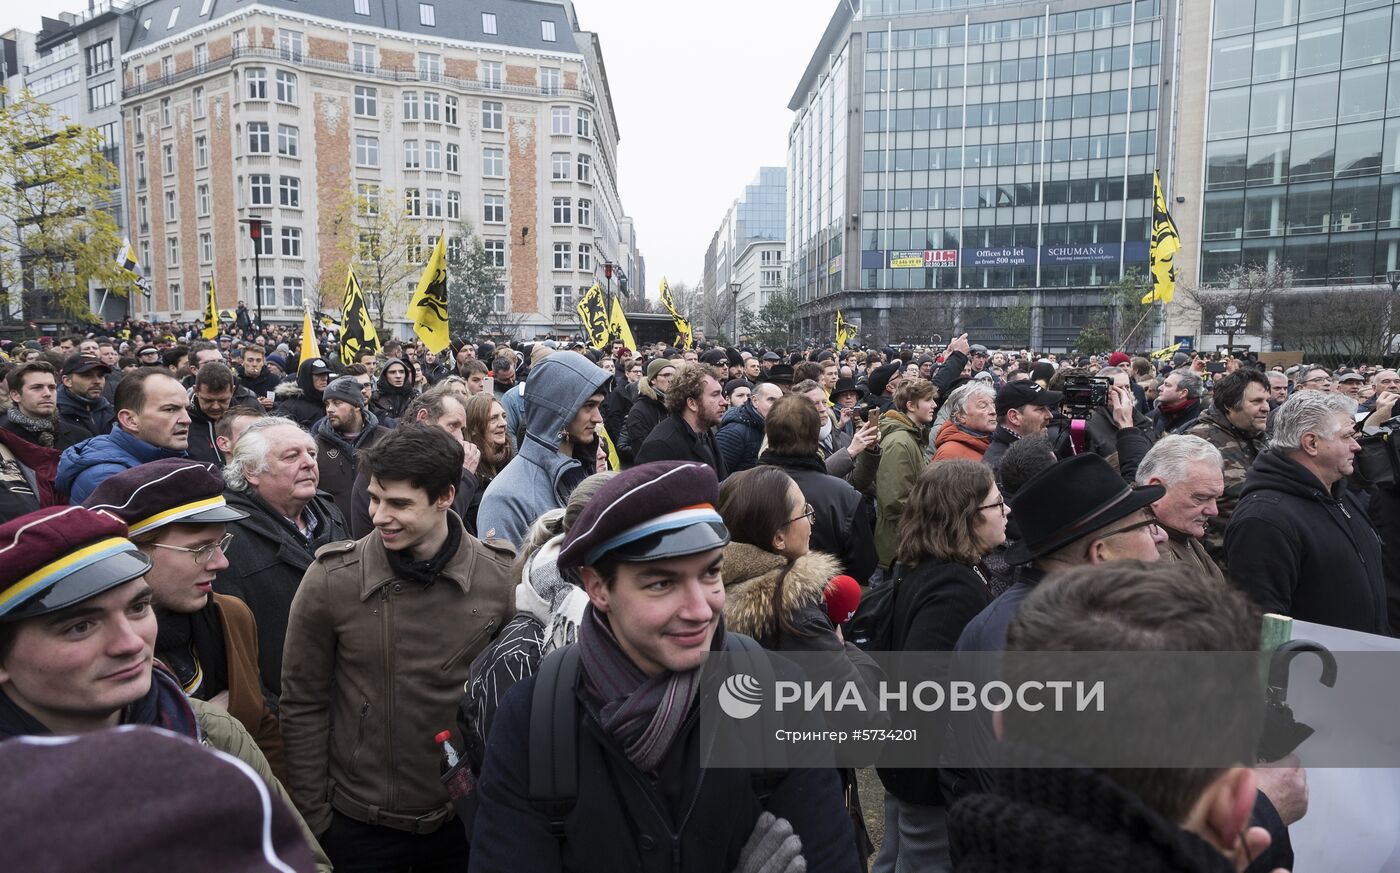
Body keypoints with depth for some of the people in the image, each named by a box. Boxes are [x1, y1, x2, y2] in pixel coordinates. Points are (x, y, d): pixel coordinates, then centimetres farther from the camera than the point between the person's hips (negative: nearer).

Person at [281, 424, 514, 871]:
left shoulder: (504, 576, -12)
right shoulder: (330, 577, -14)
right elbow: (303, 705, -5)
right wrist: (312, 816, -3)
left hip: (468, 819, 1)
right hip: (358, 825, 0)